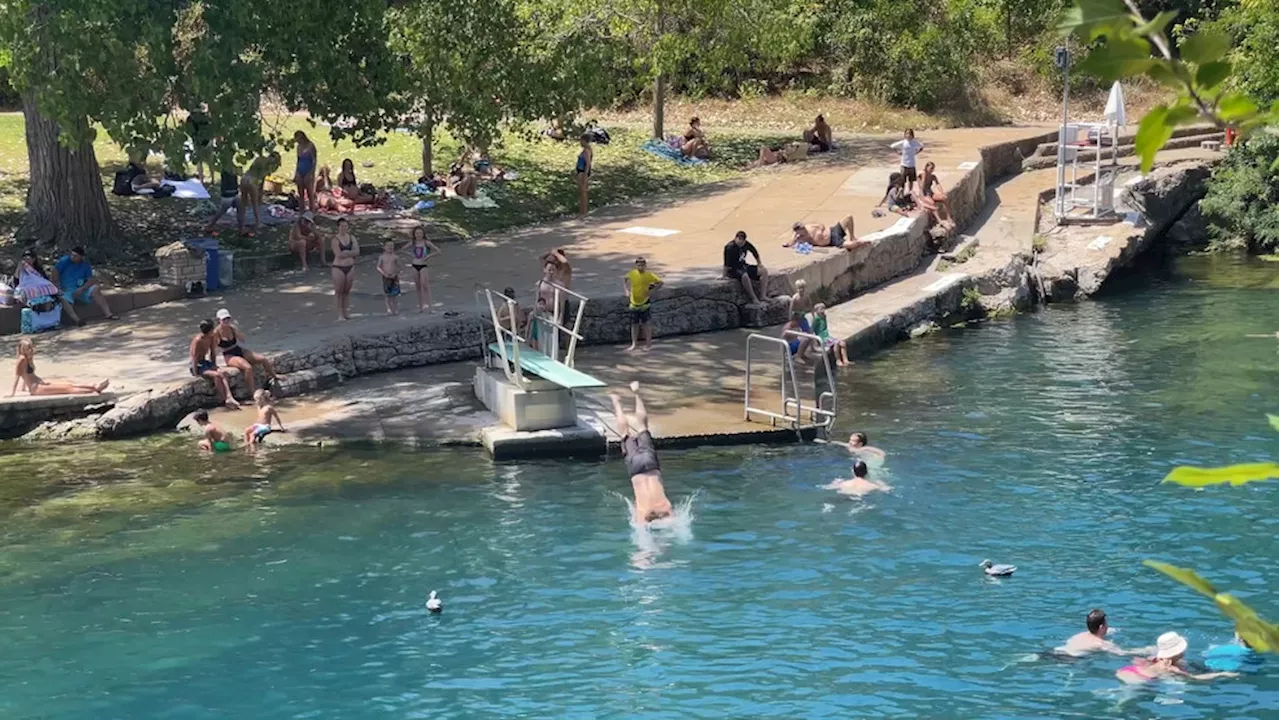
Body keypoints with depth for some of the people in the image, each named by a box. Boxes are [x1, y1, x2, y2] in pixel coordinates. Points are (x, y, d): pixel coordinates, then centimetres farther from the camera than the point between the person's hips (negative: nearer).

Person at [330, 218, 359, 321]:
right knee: (339, 291, 1)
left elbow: (357, 252, -3)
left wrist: (345, 253, -13)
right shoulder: (335, 239, -9)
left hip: (350, 267, 4)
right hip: (338, 268, -4)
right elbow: (339, 254, -18)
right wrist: (351, 253, -10)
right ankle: (340, 314, 6)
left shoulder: (351, 238, 7)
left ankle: (346, 312, 17)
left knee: (347, 291, 10)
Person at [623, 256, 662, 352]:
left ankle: (648, 343, 13)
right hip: (633, 303, 3)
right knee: (634, 324, 10)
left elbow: (660, 282, -7)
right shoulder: (632, 274, -5)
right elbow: (624, 279, 15)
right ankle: (634, 344, 20)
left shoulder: (649, 275, -13)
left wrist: (651, 291, -14)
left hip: (644, 303, -3)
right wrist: (626, 290, 3)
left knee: (646, 323, 2)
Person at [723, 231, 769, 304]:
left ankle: (762, 296, -9)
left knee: (764, 271, -5)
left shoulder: (746, 244, -1)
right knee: (744, 276, -40)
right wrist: (725, 276, -32)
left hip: (743, 266, 8)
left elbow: (755, 252, 17)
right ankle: (754, 299, -31)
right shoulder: (730, 248, -22)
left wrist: (760, 263, 17)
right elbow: (726, 264, -28)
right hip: (733, 269, -8)